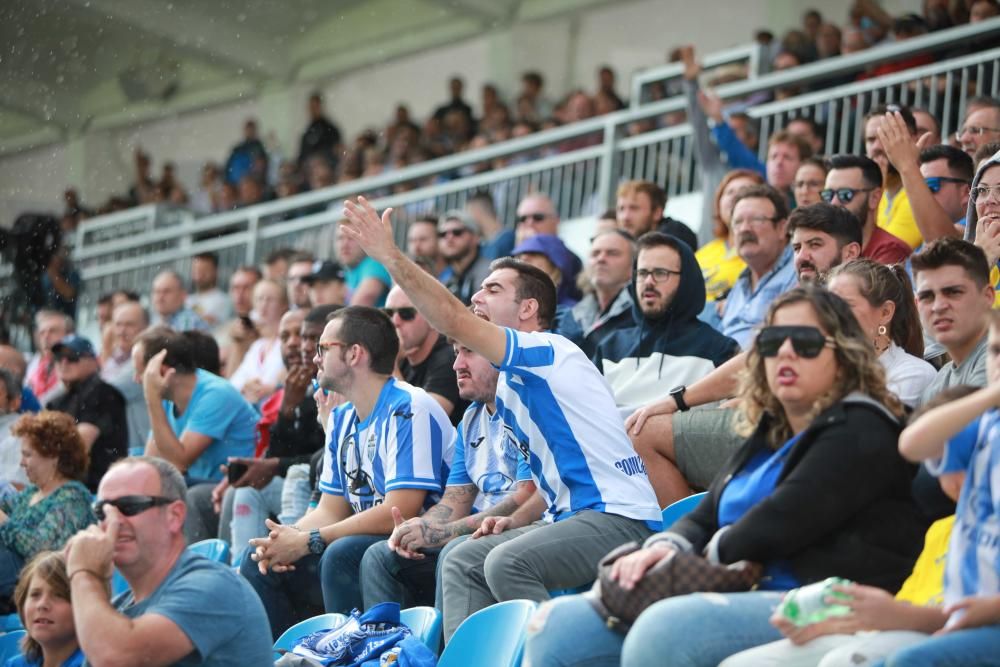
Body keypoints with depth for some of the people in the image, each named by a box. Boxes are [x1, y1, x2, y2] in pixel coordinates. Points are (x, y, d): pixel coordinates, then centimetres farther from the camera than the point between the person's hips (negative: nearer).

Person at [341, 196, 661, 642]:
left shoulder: (548, 352, -9)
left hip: (620, 517, -10)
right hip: (575, 517, 10)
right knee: (461, 562, 6)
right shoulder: (511, 383, 21)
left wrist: (391, 257, -22)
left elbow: (453, 321, -22)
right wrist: (521, 519, 10)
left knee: (508, 562, -29)